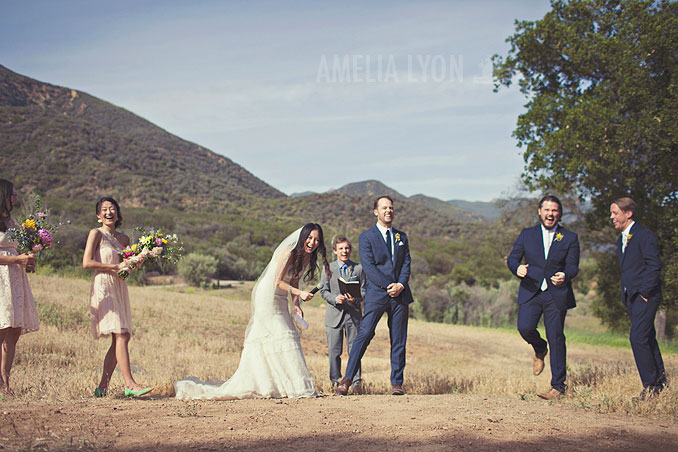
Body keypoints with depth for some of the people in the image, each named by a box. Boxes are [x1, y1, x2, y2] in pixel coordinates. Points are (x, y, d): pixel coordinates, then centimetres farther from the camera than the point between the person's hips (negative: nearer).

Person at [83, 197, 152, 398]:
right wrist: (116, 266, -11)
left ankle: (102, 387, 8)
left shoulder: (123, 239, 16)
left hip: (120, 287, 7)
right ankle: (129, 384, -17)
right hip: (103, 286, -7)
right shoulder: (96, 234, -1)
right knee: (120, 335, -15)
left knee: (121, 337, 1)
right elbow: (87, 262, -11)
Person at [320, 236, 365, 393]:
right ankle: (335, 381, 14)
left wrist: (356, 299, -17)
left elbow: (364, 290, 5)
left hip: (353, 314, 0)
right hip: (334, 314, 0)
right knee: (334, 351, 3)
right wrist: (335, 298, -17)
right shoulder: (328, 268, 6)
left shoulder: (358, 268, 7)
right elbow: (323, 291, 2)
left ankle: (356, 382, 9)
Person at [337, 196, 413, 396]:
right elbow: (369, 267, -6)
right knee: (364, 334, -11)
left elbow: (406, 263, 9)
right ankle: (347, 378, -5)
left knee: (399, 340, 3)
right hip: (376, 294, -4)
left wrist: (400, 285, -9)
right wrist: (388, 286, -15)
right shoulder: (366, 237, 3)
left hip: (400, 294, 4)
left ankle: (396, 383, 9)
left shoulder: (401, 236, 17)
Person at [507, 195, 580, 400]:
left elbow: (573, 266, 1)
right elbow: (512, 258, 8)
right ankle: (540, 349, 20)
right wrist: (517, 268, -17)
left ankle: (558, 386, 6)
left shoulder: (570, 238, 7)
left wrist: (564, 276, -23)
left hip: (556, 294, -1)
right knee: (525, 328, -17)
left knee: (556, 338, -4)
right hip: (530, 292, 1)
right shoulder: (527, 234, 11)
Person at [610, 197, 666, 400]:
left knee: (638, 338, -14)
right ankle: (660, 380, 21)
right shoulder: (621, 239, 17)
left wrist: (645, 292, -17)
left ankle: (650, 384, -7)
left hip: (646, 295, -9)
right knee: (647, 338, 13)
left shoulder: (644, 235, -10)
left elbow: (654, 265, -16)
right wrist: (626, 296, 14)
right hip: (630, 297, 9)